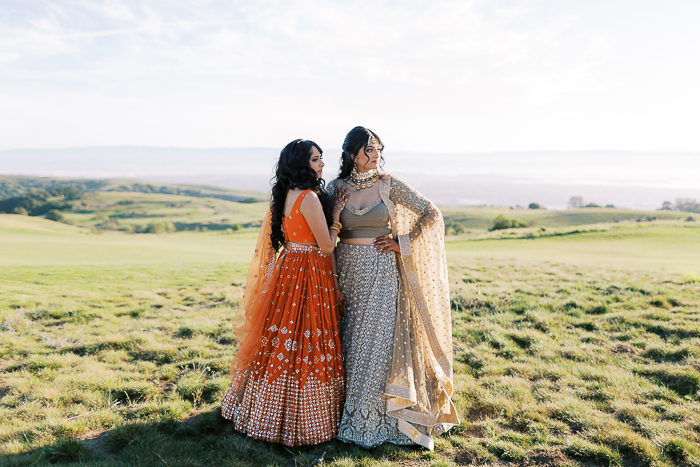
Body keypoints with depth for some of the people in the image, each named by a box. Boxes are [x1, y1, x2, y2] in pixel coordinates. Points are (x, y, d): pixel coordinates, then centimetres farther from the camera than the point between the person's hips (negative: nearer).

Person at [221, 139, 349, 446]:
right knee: (306, 343, 0)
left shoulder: (286, 195, 10)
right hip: (309, 274, -9)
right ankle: (301, 420, 13)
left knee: (283, 339, 16)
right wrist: (335, 214, -4)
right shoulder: (309, 198, -18)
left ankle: (269, 411, 29)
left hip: (288, 268, 9)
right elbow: (326, 246, -15)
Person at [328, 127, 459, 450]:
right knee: (349, 342, 9)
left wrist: (404, 243, -6)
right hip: (348, 272, 2)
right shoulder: (338, 187, 3)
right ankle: (348, 414, 26)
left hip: (382, 272, -2)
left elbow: (432, 215, 1)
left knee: (379, 340, -1)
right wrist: (331, 279, 2)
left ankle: (375, 419, 16)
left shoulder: (389, 185, -3)